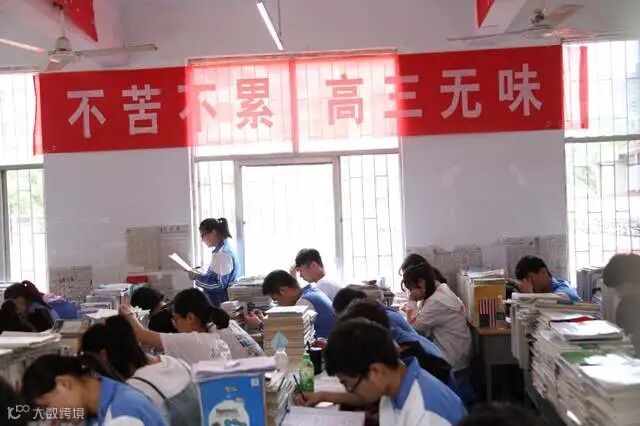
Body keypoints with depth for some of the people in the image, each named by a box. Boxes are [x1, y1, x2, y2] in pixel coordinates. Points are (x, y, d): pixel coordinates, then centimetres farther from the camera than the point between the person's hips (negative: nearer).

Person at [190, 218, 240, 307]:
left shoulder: (222, 254, -19)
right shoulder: (225, 249, 13)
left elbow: (218, 284, -24)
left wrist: (197, 277, -14)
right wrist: (199, 274, 9)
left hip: (221, 305, -9)